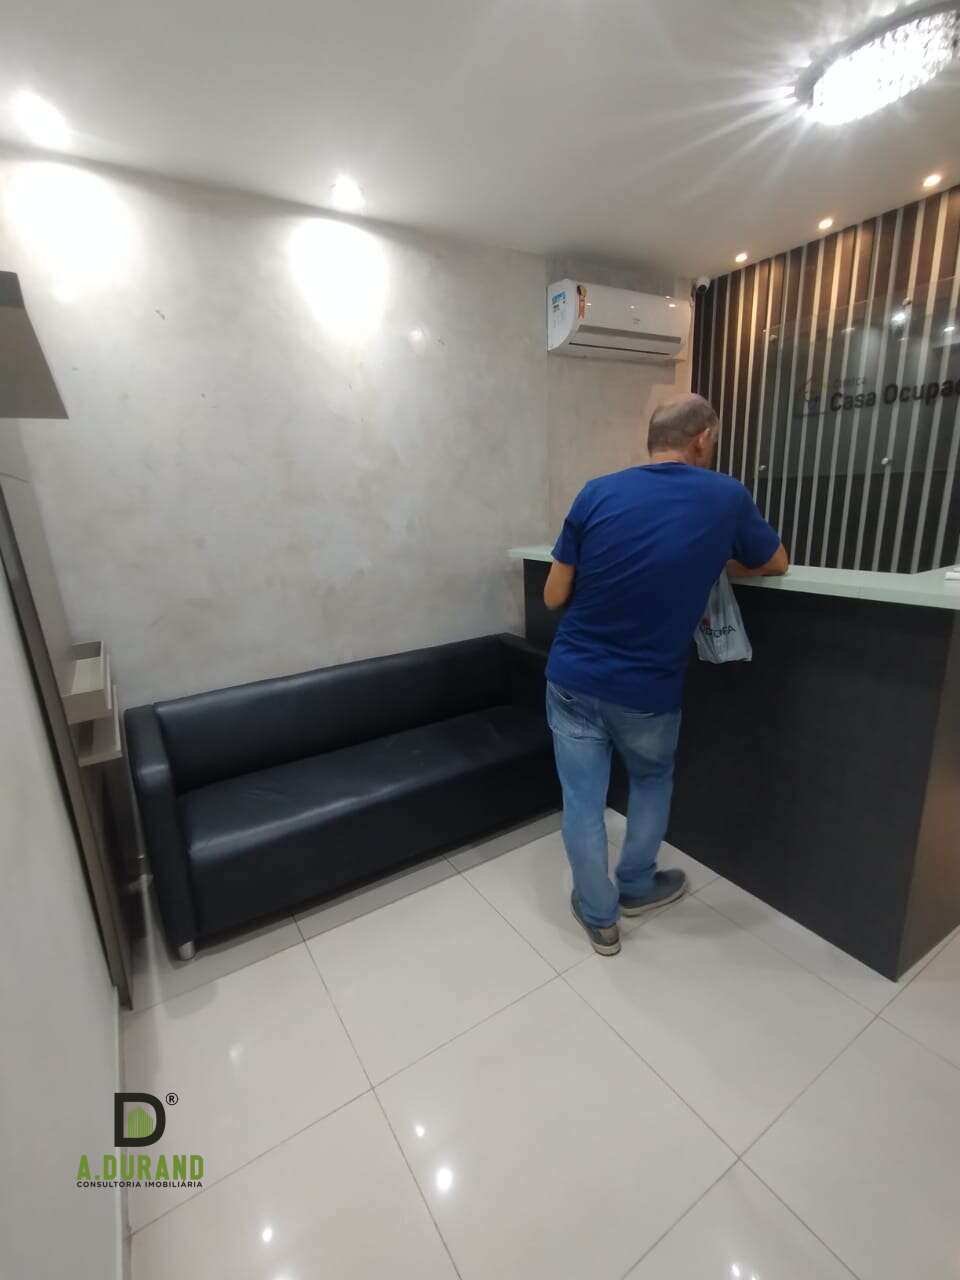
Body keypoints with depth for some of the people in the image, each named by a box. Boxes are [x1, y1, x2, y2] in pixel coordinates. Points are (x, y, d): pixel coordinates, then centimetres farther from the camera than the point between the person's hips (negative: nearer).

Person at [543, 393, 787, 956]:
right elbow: (777, 564, 14)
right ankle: (636, 887, 46)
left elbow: (554, 596, -2)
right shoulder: (727, 497, -5)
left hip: (573, 681, 1)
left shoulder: (597, 493, -5)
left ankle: (600, 918, 35)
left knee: (582, 803, 15)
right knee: (652, 783, 28)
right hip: (647, 694, 0)